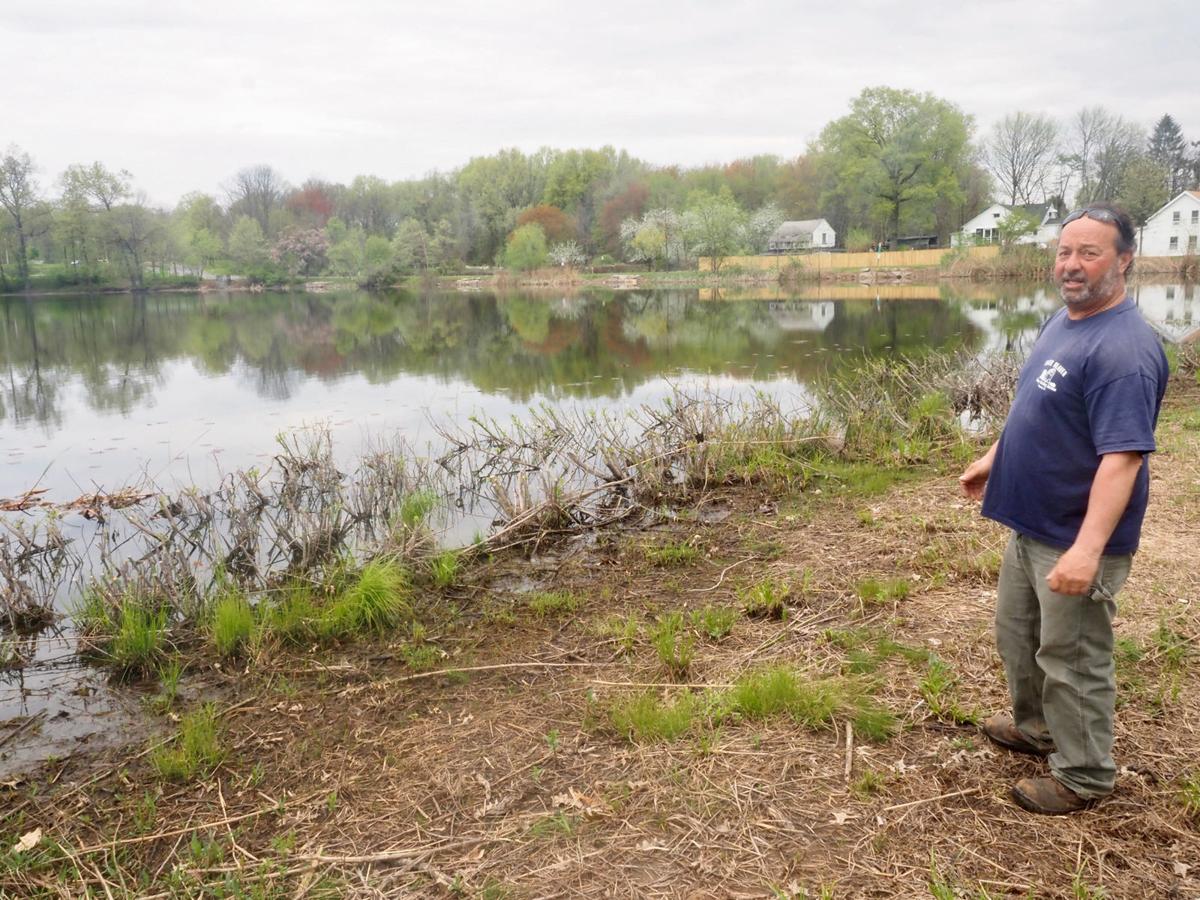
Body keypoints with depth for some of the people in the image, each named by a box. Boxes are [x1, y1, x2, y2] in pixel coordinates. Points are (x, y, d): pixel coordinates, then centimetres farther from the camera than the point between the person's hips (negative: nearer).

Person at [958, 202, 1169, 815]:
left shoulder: (1124, 349, -25)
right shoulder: (1062, 321, 6)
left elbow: (1122, 457, -31)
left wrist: (1088, 549, -36)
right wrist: (993, 458, 22)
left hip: (1074, 539, -9)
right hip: (1030, 521, 9)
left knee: (1071, 657, 6)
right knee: (1016, 632, 24)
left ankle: (1084, 776, 25)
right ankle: (1035, 726, 45)